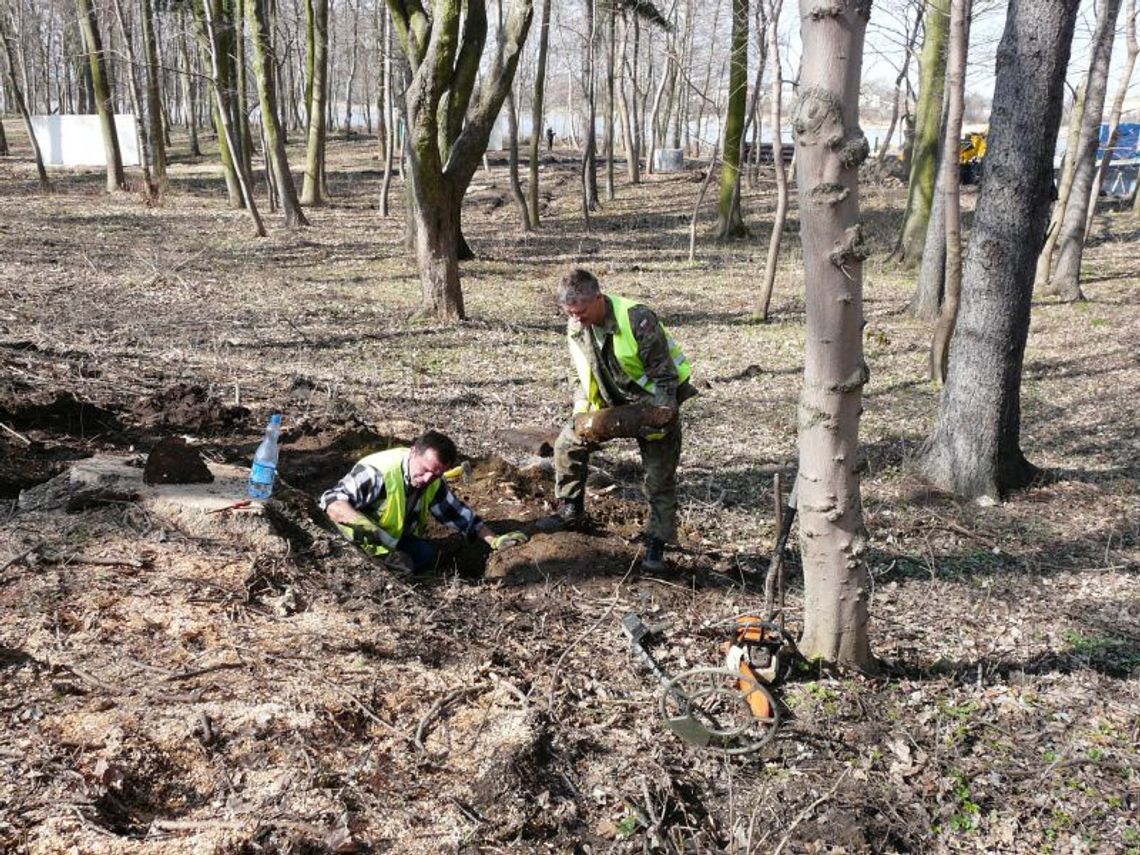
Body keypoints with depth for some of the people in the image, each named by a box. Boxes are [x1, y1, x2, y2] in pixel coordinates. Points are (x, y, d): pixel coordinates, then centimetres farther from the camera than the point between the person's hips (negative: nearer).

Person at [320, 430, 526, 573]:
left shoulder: (434, 483, -7)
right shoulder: (377, 472, -31)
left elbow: (458, 514, 5)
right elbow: (332, 501, -34)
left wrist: (494, 540, -3)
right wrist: (360, 523, -51)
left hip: (397, 540, 8)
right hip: (360, 546, -8)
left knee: (427, 555, -19)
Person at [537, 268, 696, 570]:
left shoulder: (637, 319, -31)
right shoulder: (576, 327, -11)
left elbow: (663, 374, -24)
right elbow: (584, 375, 3)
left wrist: (659, 415, -28)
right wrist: (582, 409, -11)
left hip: (653, 403, -6)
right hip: (612, 401, 6)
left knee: (660, 477, -2)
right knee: (568, 443, 3)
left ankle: (657, 542, 13)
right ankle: (571, 512, 19)